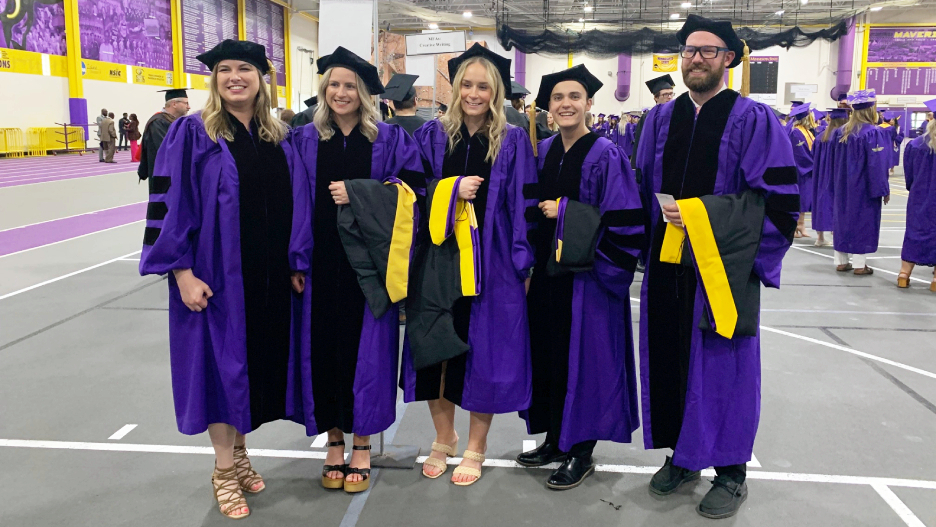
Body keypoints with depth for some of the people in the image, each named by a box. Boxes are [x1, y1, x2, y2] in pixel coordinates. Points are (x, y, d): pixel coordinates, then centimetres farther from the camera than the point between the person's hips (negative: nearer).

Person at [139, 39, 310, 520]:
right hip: (215, 276, -4)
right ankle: (224, 470, 18)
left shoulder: (278, 138, 8)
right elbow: (170, 204, -9)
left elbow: (294, 205, 11)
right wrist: (182, 272, -15)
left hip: (269, 277, 5)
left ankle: (239, 452, 31)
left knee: (258, 359, 12)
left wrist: (297, 264, 6)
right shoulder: (192, 134, -5)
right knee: (221, 362, 3)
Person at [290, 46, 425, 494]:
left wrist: (357, 192, -12)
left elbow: (413, 185, -4)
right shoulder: (305, 139, 9)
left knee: (364, 345, 1)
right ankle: (334, 440, 20)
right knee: (325, 343, 3)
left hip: (369, 260, -1)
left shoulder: (389, 138, 5)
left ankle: (362, 444, 17)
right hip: (322, 259, 2)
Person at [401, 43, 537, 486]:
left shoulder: (513, 142, 2)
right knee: (437, 348, 7)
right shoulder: (433, 135, 6)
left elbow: (523, 207, 0)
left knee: (484, 351, 3)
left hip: (491, 262, -1)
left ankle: (475, 448, 22)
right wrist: (453, 188, -12)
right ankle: (443, 438, 29)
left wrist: (523, 264, -5)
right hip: (439, 257, 2)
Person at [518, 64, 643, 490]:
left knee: (583, 356, 2)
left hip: (587, 275, -6)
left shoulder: (605, 155, -10)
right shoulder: (544, 151, 8)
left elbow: (623, 223, -16)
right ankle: (556, 439, 28)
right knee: (548, 354, 12)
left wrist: (565, 211, -15)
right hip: (547, 271, 6)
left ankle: (582, 451, 17)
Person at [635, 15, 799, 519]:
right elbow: (642, 190, 14)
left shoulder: (753, 120, -4)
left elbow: (779, 199, -10)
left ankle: (731, 474, 19)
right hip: (667, 268, 4)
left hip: (723, 269, -4)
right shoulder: (660, 119, 10)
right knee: (670, 360, 10)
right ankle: (682, 454, 29)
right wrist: (646, 247, 5)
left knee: (723, 365, 3)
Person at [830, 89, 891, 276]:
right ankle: (859, 264, 4)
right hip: (864, 187, -6)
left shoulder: (841, 132, 3)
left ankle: (841, 262, 16)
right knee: (863, 221, 2)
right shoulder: (874, 133, -15)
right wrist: (883, 189, -10)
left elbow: (835, 162, 10)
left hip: (844, 186, 6)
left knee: (844, 218, 12)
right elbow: (877, 164, -17)